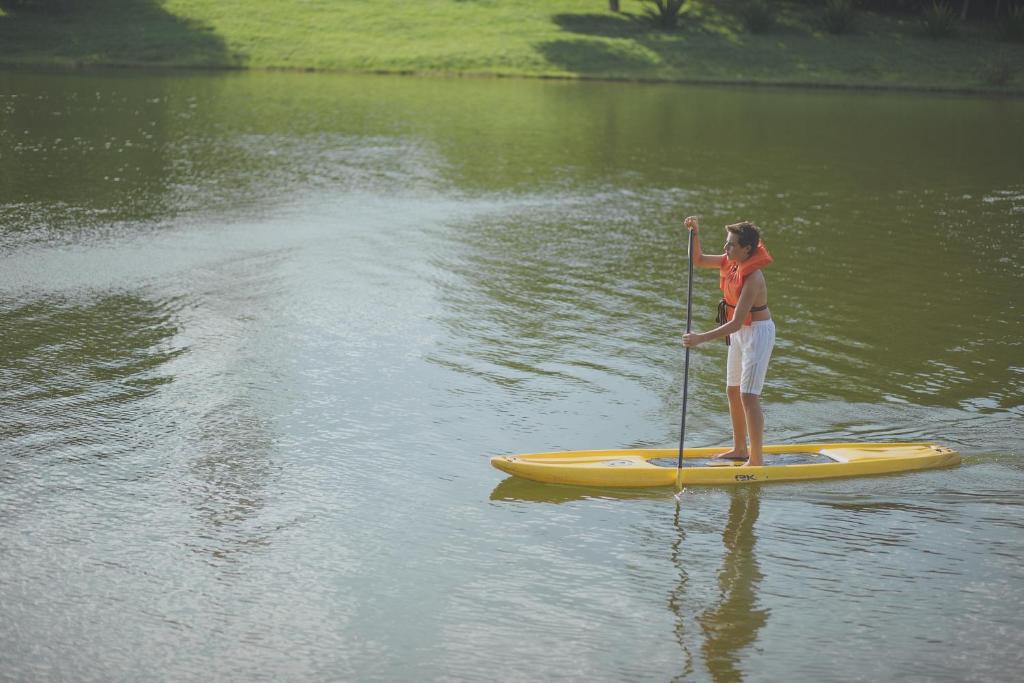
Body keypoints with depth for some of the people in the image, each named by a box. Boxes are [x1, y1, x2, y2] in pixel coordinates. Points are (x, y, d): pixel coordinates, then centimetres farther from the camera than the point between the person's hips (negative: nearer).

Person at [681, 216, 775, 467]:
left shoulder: (753, 279, -30)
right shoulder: (730, 262, -5)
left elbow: (736, 323, -33)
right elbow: (698, 260, 11)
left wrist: (701, 338, -35)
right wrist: (695, 234, -5)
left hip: (757, 333, -10)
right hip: (739, 333, 10)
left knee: (748, 396, -11)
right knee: (733, 392, 17)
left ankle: (756, 460, -5)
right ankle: (740, 450, 31)